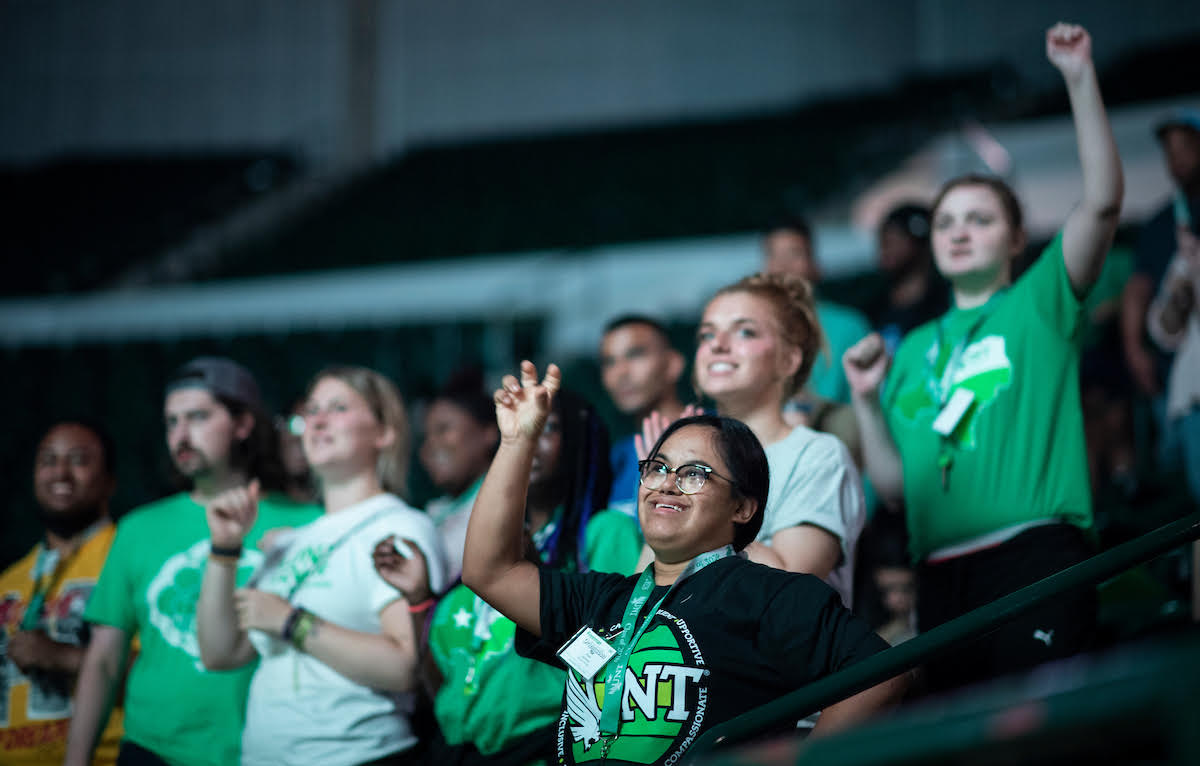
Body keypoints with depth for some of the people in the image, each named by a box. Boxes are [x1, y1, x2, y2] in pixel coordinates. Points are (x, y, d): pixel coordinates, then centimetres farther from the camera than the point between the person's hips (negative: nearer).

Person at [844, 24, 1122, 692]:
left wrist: (1081, 79, -10)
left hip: (1037, 554, -4)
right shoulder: (915, 350, 20)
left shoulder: (1041, 302, 9)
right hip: (942, 577, 5)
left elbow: (1104, 201, -7)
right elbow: (895, 485, 18)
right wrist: (867, 400, 6)